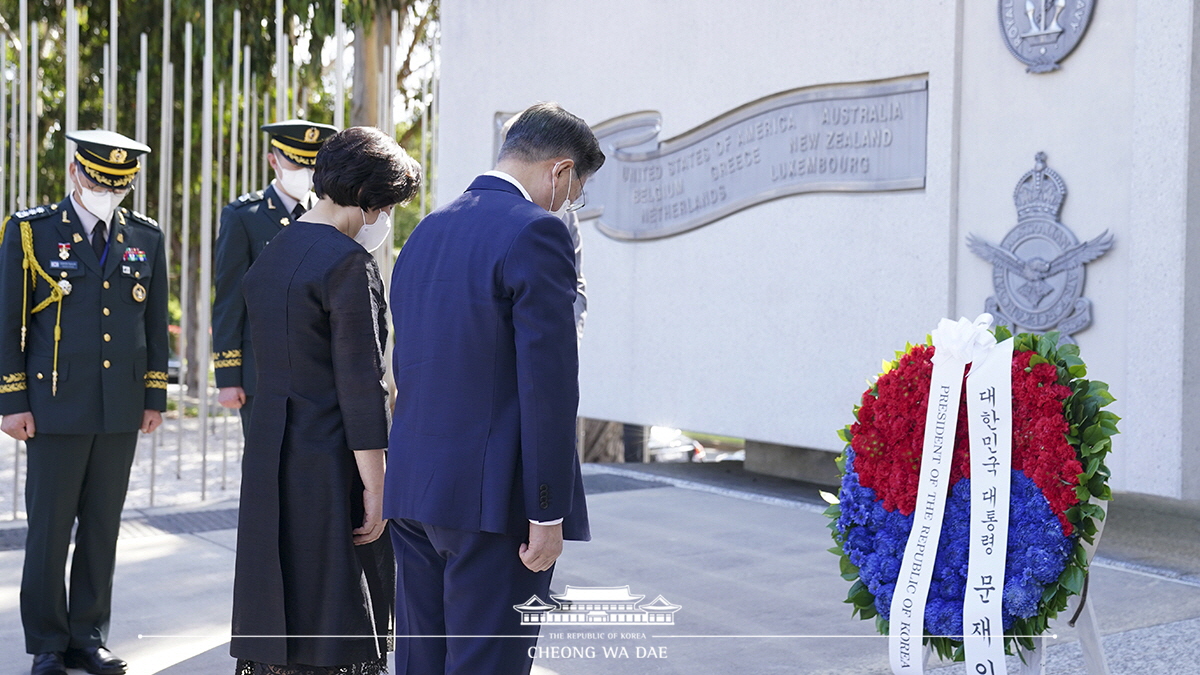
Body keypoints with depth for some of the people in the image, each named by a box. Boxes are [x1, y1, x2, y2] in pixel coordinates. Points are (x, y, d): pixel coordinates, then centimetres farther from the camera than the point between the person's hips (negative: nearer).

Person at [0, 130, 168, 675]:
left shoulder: (145, 238, 9)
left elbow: (156, 324, 13)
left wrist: (155, 397, 10)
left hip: (121, 411, 3)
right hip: (55, 407, -3)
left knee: (103, 528, 8)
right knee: (50, 528, 2)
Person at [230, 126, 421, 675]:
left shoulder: (269, 256, 12)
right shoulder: (348, 262, -14)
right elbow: (359, 383, -17)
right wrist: (374, 485, -14)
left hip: (268, 460, 8)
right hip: (331, 464, -8)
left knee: (274, 620, 13)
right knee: (333, 629, -1)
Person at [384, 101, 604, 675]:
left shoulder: (427, 230, 14)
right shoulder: (535, 232, -13)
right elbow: (547, 385, -18)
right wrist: (548, 513, -14)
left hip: (414, 487, 8)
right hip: (493, 498, -8)